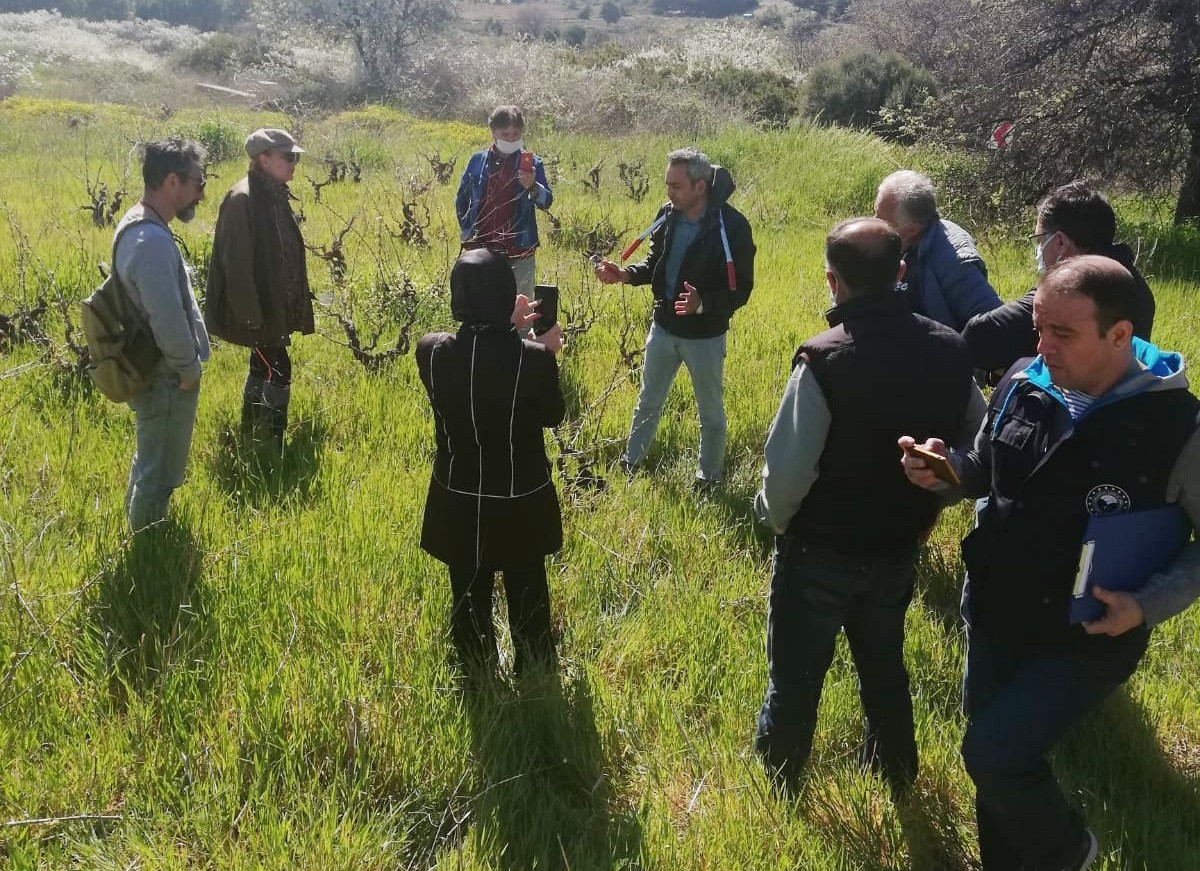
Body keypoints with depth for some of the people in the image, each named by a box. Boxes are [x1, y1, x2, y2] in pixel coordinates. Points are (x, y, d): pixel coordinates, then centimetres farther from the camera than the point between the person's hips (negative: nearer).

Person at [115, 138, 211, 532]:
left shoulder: (135, 224, 5)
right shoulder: (153, 240, -28)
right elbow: (168, 320, -29)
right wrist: (189, 370, -15)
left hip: (149, 371, 10)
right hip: (167, 379, -10)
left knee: (148, 461, 25)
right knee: (160, 473, 5)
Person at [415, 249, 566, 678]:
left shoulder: (431, 352, -20)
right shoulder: (534, 359, -26)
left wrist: (506, 328, 6)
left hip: (460, 502, 1)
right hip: (522, 502, -1)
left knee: (469, 598, 24)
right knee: (527, 595, 24)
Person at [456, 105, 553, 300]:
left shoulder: (531, 163, -2)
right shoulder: (478, 161, 4)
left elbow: (546, 201, -14)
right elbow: (461, 200, 15)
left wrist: (532, 186, -35)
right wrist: (467, 232, 4)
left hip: (519, 255, -2)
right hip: (483, 251, 2)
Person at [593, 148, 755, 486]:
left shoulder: (732, 226, -22)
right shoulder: (668, 215, -6)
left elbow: (740, 290, -19)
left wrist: (703, 303, -37)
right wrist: (625, 274, -10)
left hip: (705, 337, -5)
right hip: (663, 328, 5)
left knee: (710, 412, 13)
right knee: (648, 402, 21)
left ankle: (710, 477, 31)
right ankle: (630, 463, 39)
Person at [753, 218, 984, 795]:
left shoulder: (824, 360, -28)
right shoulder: (949, 350, -9)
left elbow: (787, 470, -25)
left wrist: (775, 520, -4)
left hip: (821, 552, -5)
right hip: (899, 547, 5)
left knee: (795, 677, 16)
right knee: (884, 665, 27)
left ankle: (775, 787, 35)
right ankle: (895, 777, 45)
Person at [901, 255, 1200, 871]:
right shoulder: (1023, 383, -9)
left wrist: (1148, 605, -22)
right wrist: (945, 468, -13)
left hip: (1087, 636, -5)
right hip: (993, 613, 5)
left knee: (992, 753, -13)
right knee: (997, 754, 18)